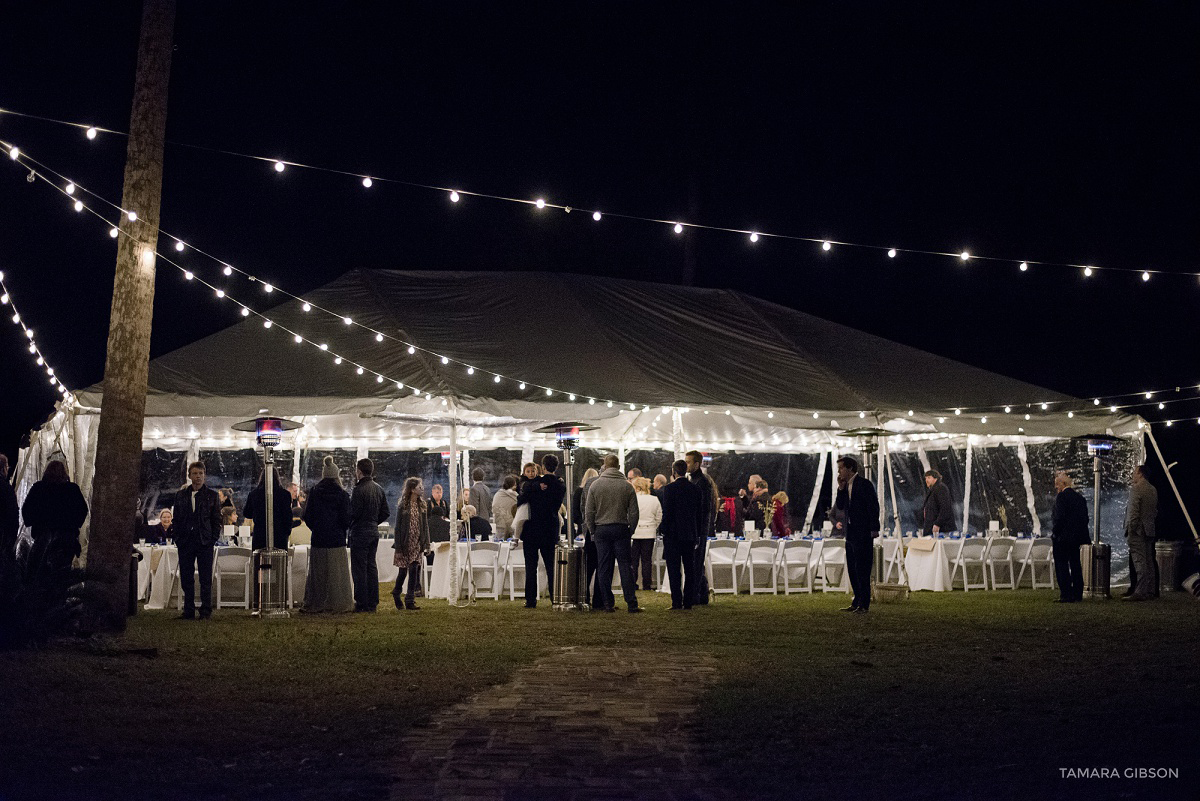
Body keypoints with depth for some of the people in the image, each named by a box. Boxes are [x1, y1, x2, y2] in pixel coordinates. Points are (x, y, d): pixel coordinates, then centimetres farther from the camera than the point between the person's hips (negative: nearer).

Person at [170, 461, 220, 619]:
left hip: (204, 541, -3)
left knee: (205, 579, -2)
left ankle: (206, 611, 3)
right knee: (186, 578, 5)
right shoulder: (181, 495, 12)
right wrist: (177, 537, 2)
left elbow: (217, 519, 4)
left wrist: (213, 539, -6)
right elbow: (176, 518, 13)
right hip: (185, 541, 3)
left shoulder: (212, 495, 6)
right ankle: (188, 611, 13)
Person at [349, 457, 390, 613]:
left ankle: (362, 603, -2)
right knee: (371, 567, 12)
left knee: (359, 568, -3)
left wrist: (348, 525, 0)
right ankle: (372, 603, 15)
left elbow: (354, 513, -18)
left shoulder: (359, 490, -15)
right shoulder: (379, 489, 9)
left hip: (360, 533, -8)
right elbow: (386, 513, 11)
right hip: (374, 532, 8)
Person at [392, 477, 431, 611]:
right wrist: (398, 548, -11)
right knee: (403, 571, 3)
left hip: (417, 544, 3)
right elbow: (398, 527, -7)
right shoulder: (402, 506, -6)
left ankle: (410, 600, -3)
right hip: (405, 543, -3)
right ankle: (397, 593, 28)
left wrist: (426, 544, 3)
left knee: (414, 570, -5)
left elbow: (425, 525, 10)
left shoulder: (422, 505, 8)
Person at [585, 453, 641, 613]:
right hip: (621, 530, 0)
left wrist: (592, 530, 9)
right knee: (625, 566, 2)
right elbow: (633, 512, 0)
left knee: (603, 568, 5)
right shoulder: (627, 486, 0)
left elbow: (588, 512, 0)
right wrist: (630, 530, 10)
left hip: (601, 530, 0)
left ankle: (607, 603, 5)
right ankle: (632, 604, -1)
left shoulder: (595, 485, 0)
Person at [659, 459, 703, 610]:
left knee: (674, 570, -1)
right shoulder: (696, 489, 6)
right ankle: (688, 602, 9)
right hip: (690, 535, 5)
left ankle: (677, 602, -4)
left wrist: (663, 529, -2)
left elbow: (667, 512, -13)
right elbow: (700, 514, 9)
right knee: (689, 569, 8)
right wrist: (697, 533, 15)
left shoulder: (669, 488, -10)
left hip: (673, 535, -5)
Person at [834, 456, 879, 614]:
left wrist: (874, 529, -16)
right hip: (851, 534, 9)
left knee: (862, 570, -7)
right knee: (852, 570, 12)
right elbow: (840, 506, 12)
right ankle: (857, 603, 19)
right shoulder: (846, 485, 14)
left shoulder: (864, 484, -10)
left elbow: (874, 507, -12)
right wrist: (841, 488, 1)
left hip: (863, 534, -9)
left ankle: (864, 605, -5)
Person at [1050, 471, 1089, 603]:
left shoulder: (1062, 497, -12)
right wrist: (1080, 533, 16)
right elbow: (1085, 518, 12)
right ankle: (1077, 595, 14)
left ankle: (1066, 595, -6)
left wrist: (1054, 534, -9)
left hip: (1063, 538, -8)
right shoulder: (1080, 497, 11)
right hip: (1077, 538, 8)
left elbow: (1059, 518, -18)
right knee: (1075, 566, 12)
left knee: (1062, 567, -3)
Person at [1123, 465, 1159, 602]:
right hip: (1149, 530, 9)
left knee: (1139, 561, -11)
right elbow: (1155, 510, 18)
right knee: (1149, 562, 11)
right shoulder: (1153, 489, 14)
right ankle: (1149, 591, 15)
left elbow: (1133, 511, -16)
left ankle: (1140, 592, -15)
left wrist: (1130, 529, -13)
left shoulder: (1136, 488, -12)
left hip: (1137, 530, -9)